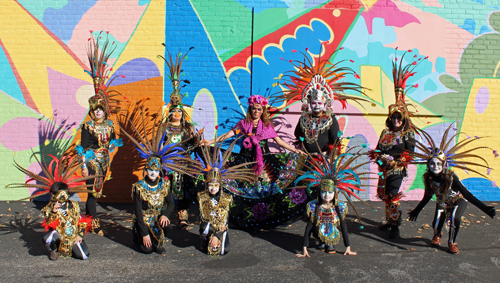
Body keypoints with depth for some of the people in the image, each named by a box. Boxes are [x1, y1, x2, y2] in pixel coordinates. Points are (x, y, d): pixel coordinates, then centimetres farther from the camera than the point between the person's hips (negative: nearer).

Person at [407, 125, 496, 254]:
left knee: (454, 218, -29)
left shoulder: (450, 177, -33)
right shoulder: (428, 178, -20)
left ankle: (452, 242, 0)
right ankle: (437, 235, 34)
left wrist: (484, 208, -41)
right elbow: (427, 197, -3)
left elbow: (467, 194, -31)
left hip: (458, 200, -3)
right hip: (442, 202, 3)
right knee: (436, 224, -7)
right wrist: (417, 210, 6)